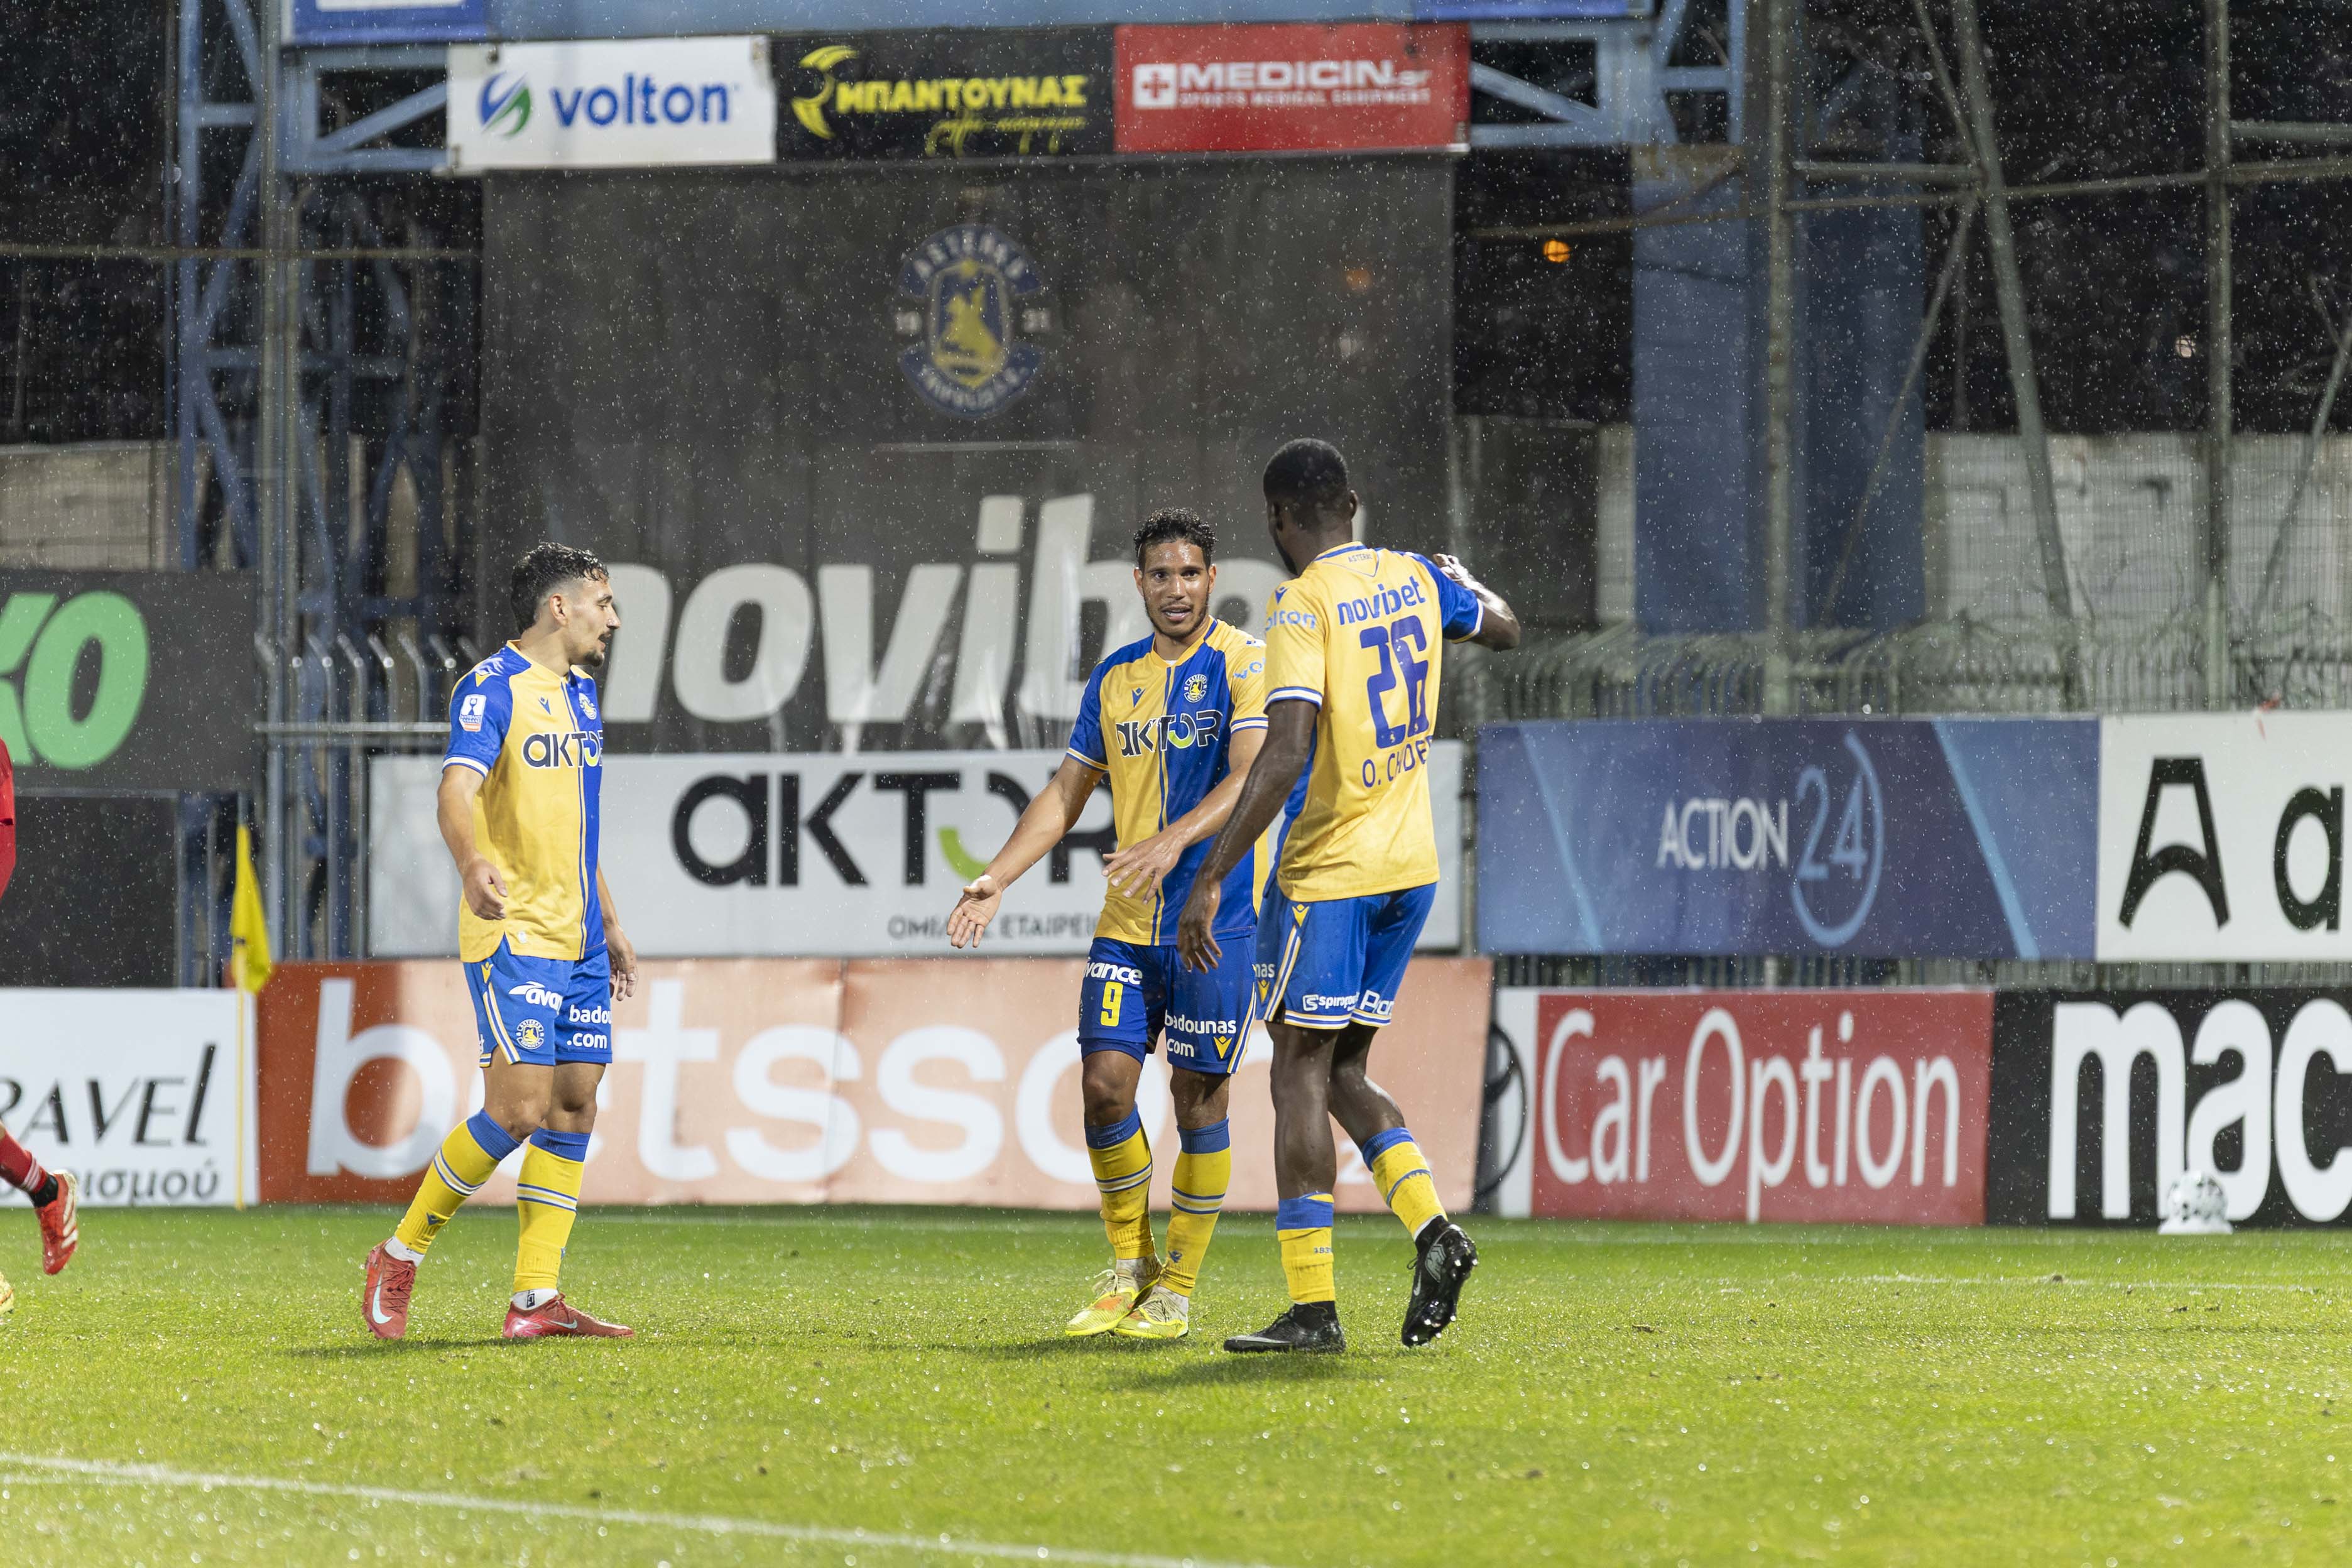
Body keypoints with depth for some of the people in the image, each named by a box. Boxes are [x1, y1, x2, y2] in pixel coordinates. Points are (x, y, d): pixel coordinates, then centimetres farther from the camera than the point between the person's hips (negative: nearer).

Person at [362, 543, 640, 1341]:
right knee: (519, 1109, -14)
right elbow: (458, 789, -25)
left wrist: (608, 924, 28)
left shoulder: (579, 691, 17)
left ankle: (535, 1299, 3)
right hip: (512, 933, -9)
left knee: (574, 1108, 2)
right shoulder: (493, 688, -10)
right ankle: (399, 1259, 0)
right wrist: (473, 862, -45)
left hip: (578, 939, 9)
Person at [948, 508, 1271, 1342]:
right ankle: (1130, 1265, 14)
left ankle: (1177, 1291, 11)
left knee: (1200, 1099, -1)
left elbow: (1253, 776, -18)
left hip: (1216, 924, -5)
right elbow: (1067, 791, 17)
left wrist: (1173, 841, -33)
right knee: (1104, 1081, -4)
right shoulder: (1115, 677, 12)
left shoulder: (1244, 664, -5)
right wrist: (996, 880, 5)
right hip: (1127, 925, 5)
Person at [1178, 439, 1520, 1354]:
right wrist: (1464, 584, 50)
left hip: (1328, 869, -7)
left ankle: (1311, 1306, -5)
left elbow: (1285, 757, -25)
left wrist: (1210, 880, -24)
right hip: (1412, 865, 7)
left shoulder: (1303, 608, -15)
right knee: (1342, 1073, 16)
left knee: (1300, 1074, -2)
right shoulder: (1414, 579, 7)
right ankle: (1431, 1228, -4)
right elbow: (1504, 630, 27)